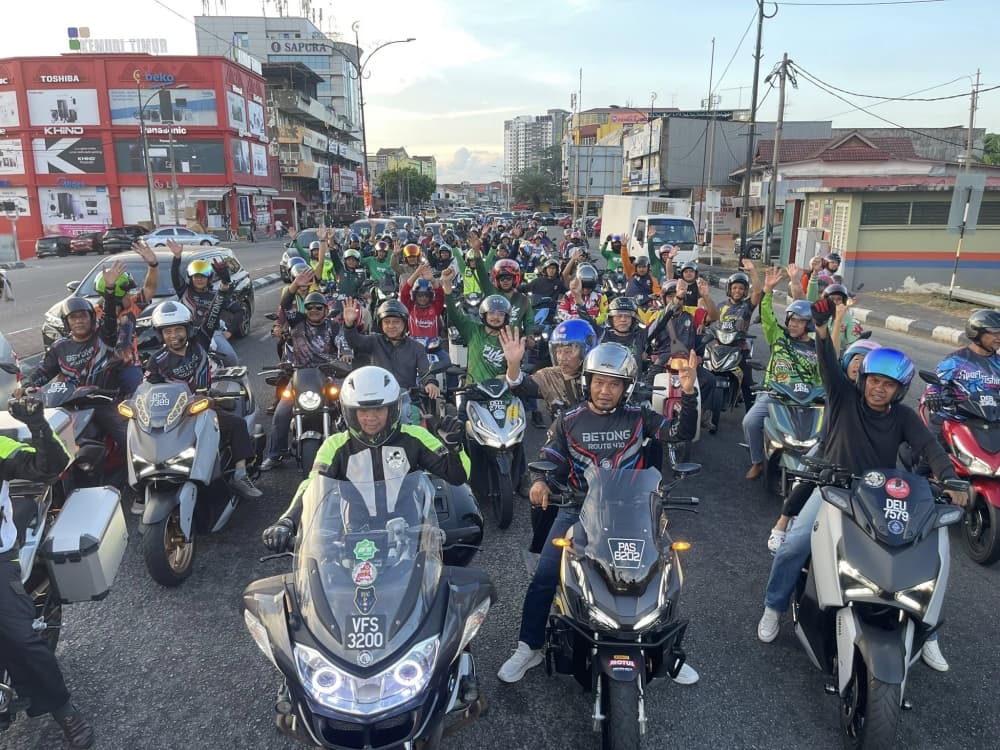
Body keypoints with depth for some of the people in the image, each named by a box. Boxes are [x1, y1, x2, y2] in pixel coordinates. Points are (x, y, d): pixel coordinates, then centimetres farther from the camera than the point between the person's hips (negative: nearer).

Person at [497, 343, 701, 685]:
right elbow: (548, 460, -1)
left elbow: (683, 433, -7)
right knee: (544, 579, -8)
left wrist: (688, 393, -23)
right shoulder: (569, 421, 0)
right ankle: (529, 648, 12)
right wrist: (539, 482, -24)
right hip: (578, 509, 0)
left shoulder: (638, 417, 0)